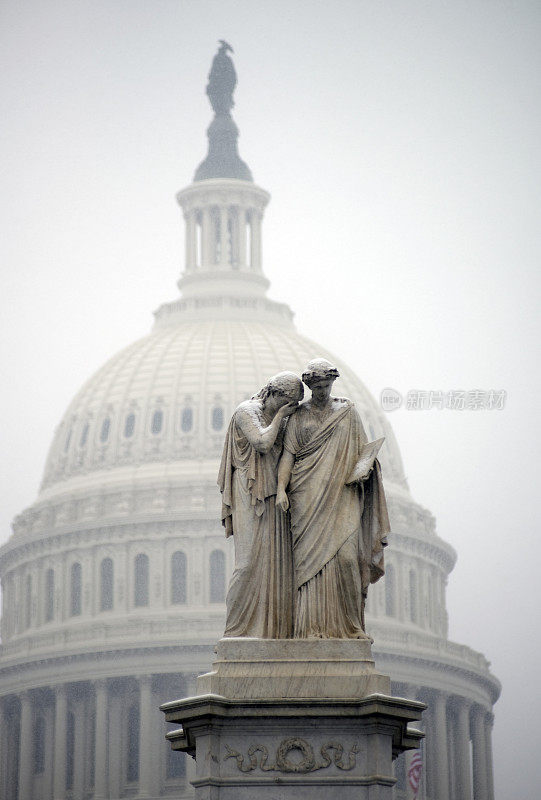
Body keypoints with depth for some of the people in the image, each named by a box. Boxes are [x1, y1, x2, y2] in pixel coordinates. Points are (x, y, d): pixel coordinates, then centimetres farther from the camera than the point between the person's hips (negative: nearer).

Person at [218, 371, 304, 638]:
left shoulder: (280, 420, 19)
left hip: (273, 499, 8)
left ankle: (273, 630, -3)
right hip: (251, 498, -8)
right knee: (251, 561, -13)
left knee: (276, 563, -1)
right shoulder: (247, 412, -3)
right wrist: (279, 415, -8)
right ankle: (238, 630, -9)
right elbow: (262, 443, -19)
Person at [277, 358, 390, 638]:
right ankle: (314, 626, -10)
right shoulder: (299, 415, 12)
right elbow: (288, 454, 4)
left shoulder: (347, 411, 15)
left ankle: (347, 624, -5)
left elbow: (362, 449, 16)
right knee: (311, 558, -9)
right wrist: (281, 488, -10)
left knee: (345, 554, -14)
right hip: (308, 496, 0)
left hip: (341, 494, 0)